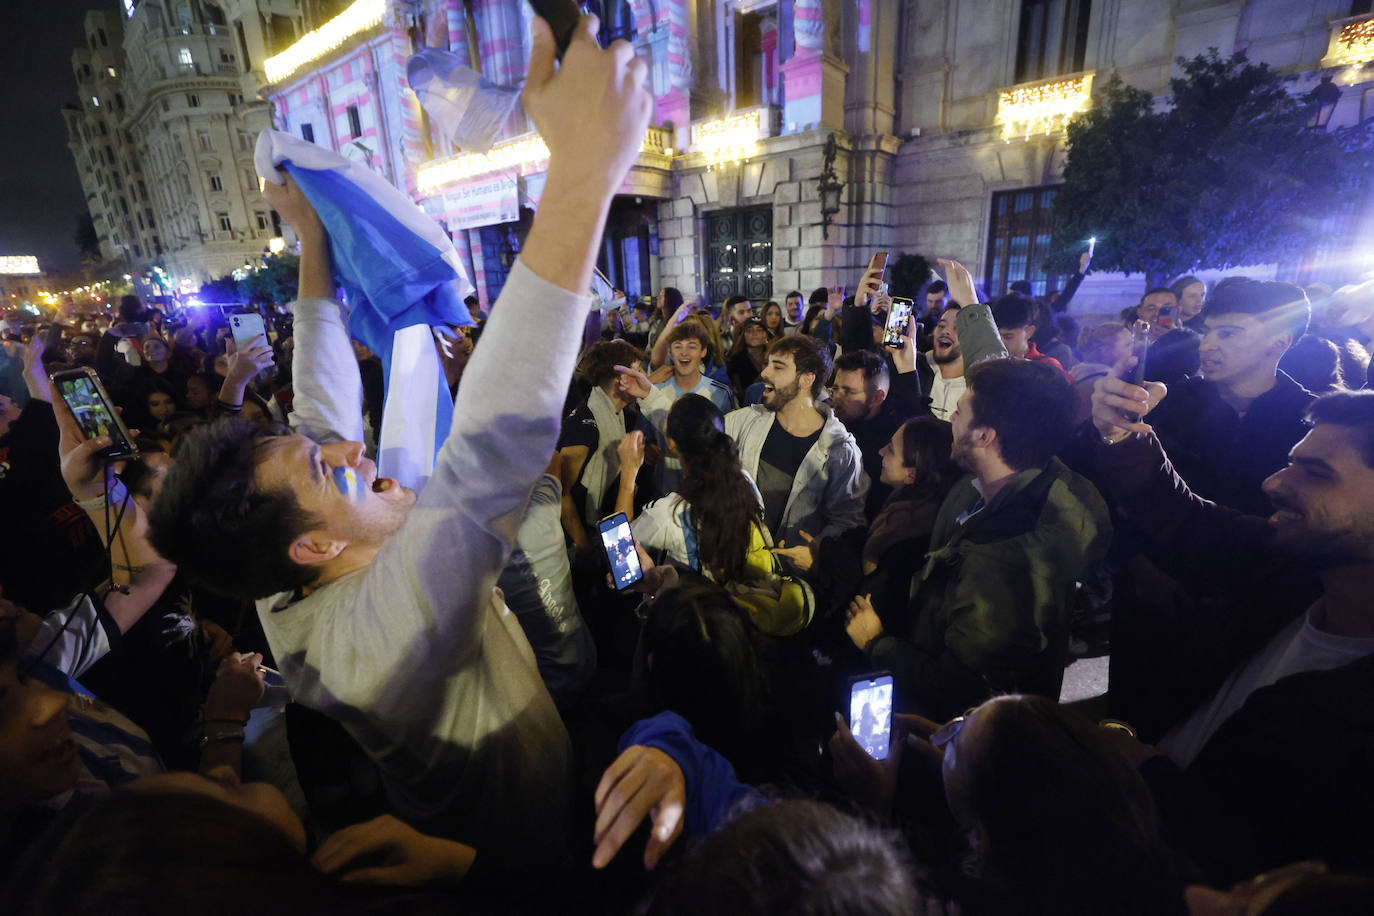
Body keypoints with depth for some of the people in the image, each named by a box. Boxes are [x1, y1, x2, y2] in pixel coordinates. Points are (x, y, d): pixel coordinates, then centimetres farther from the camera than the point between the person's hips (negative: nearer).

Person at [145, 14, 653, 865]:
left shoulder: (293, 596, -15)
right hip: (524, 851, -6)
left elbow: (326, 402, -7)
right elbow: (488, 457, -56)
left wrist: (315, 245, -5)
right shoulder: (371, 633, -40)